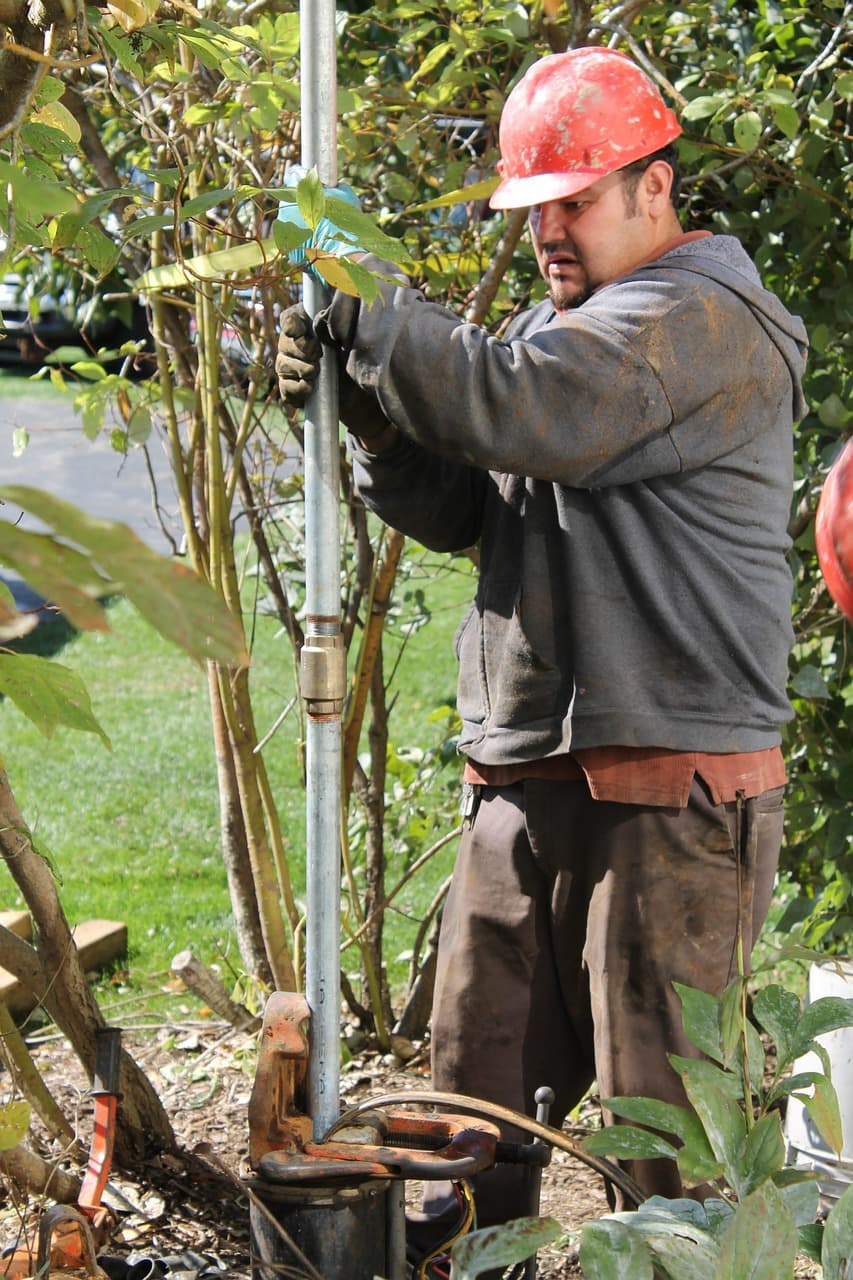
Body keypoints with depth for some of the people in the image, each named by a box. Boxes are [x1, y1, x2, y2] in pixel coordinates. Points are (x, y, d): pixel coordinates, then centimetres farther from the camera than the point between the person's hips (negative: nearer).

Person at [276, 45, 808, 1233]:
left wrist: (363, 300, -16)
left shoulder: (703, 319, -11)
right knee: (479, 1092, 13)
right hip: (521, 780, 9)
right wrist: (369, 411, -2)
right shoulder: (556, 326, 19)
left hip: (667, 790, -9)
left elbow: (514, 409, -25)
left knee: (661, 1120, -3)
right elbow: (460, 508, 15)